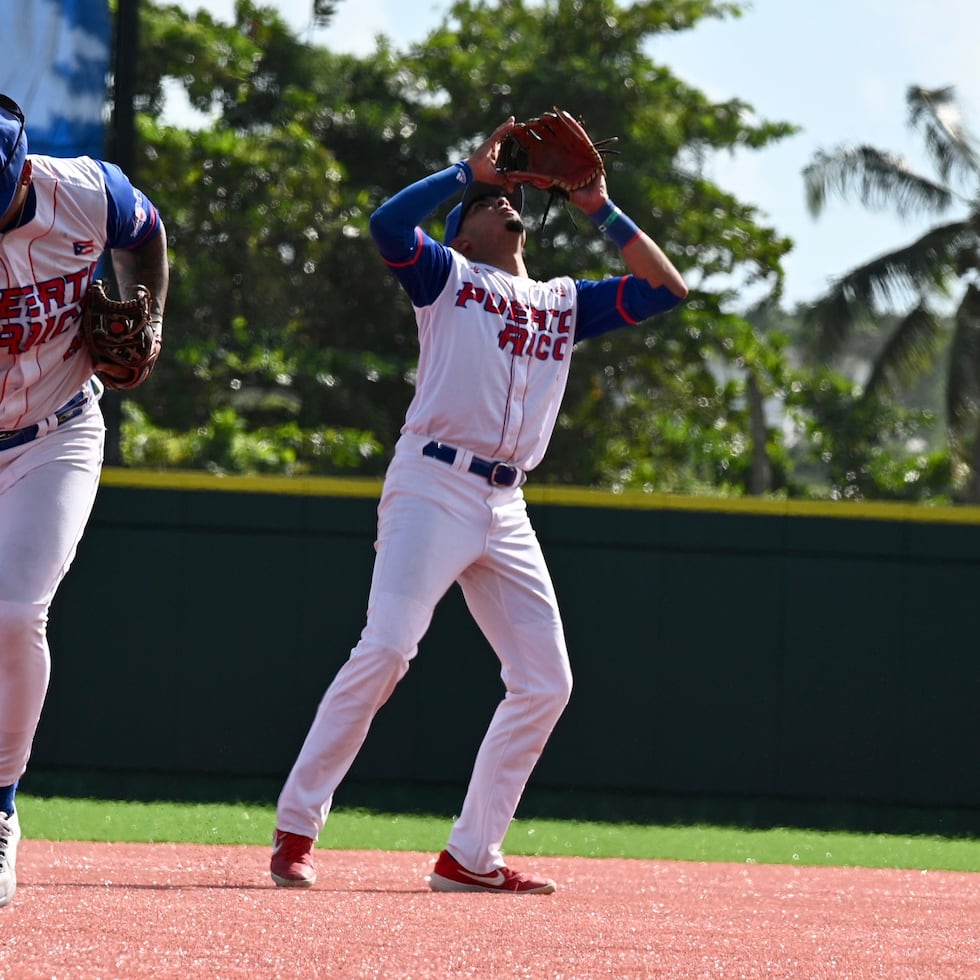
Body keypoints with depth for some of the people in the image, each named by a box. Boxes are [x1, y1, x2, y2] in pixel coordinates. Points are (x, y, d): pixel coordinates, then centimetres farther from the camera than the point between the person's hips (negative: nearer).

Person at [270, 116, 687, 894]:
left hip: (506, 509, 6)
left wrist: (602, 210, 13)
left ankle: (471, 856, 5)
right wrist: (471, 170, -1)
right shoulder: (446, 274, 9)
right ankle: (297, 828, -14)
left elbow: (667, 288, 18)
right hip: (433, 486, -6)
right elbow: (389, 223, -10)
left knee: (546, 681, 0)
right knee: (387, 647, -20)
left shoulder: (565, 303, 22)